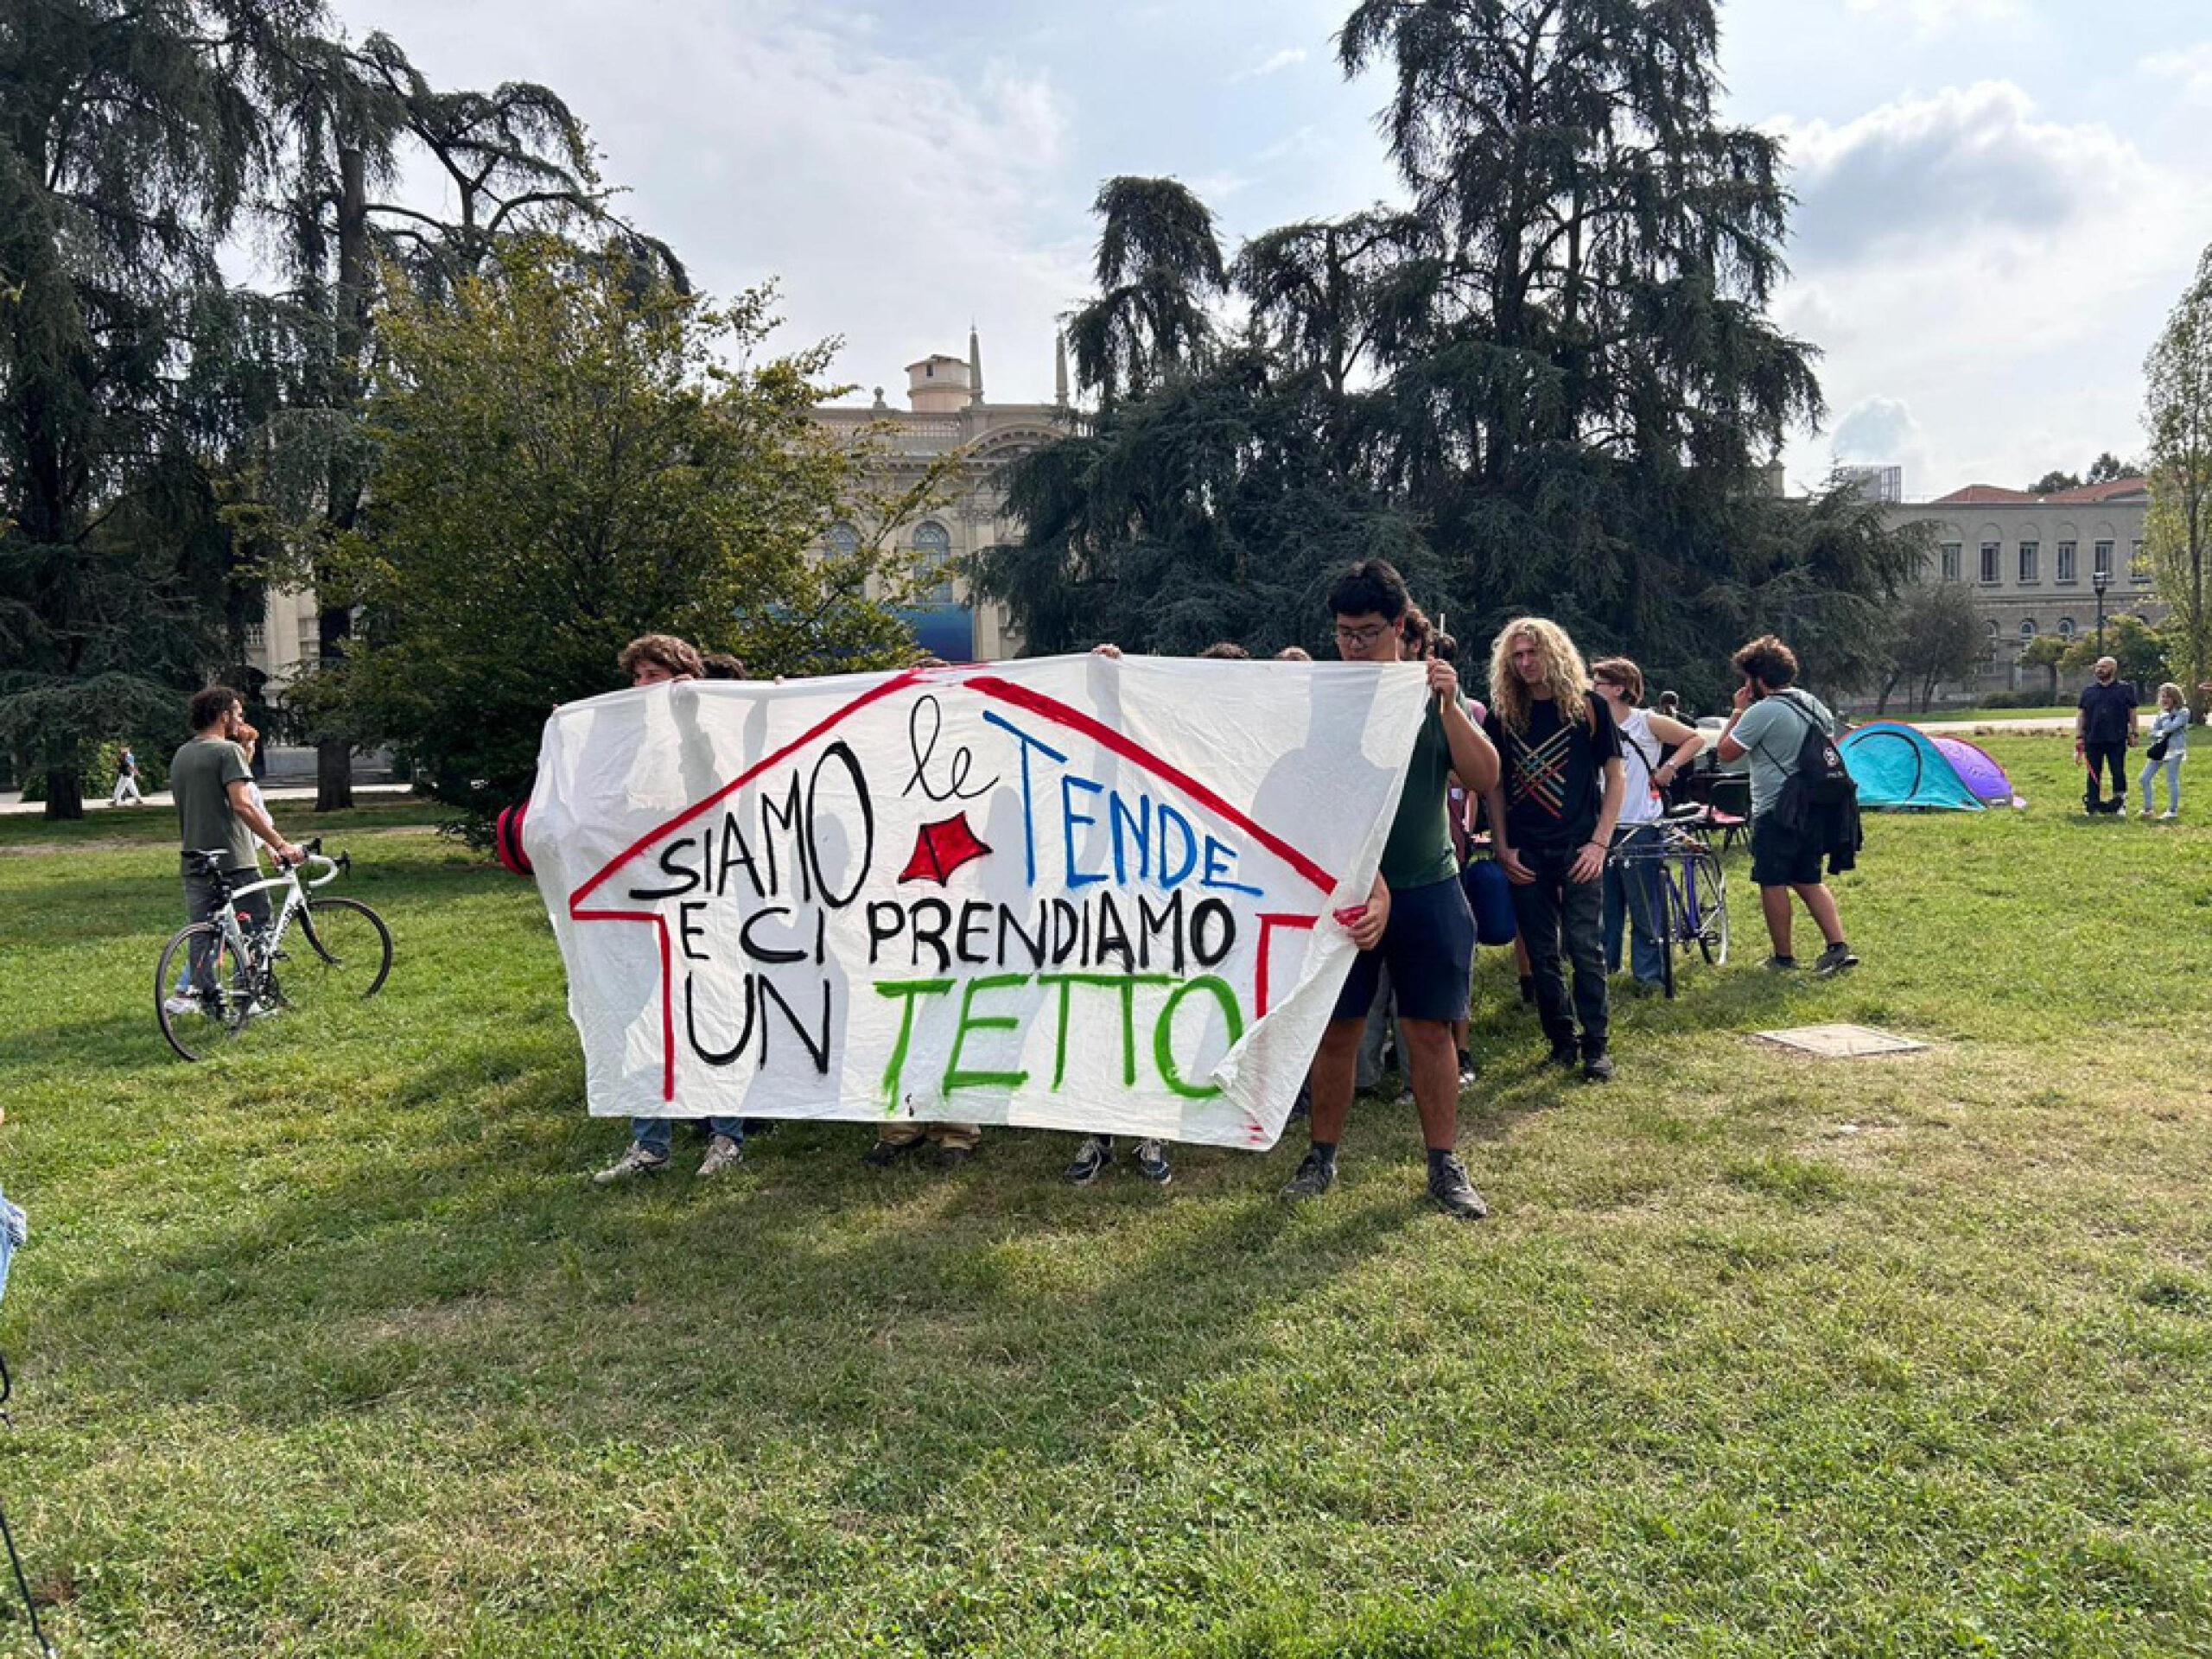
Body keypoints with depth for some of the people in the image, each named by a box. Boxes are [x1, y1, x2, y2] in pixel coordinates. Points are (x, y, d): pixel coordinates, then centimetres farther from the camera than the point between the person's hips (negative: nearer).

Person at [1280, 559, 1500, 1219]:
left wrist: (1450, 707, -18)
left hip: (1428, 888, 1)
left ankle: (1445, 1165, 17)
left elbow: (1485, 777, -4)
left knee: (1430, 1030, 6)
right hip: (1346, 886, -1)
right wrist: (1365, 882, -17)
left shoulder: (1434, 692, 3)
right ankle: (1322, 1158, 19)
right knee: (1337, 1030, 5)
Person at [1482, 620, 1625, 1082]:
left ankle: (1595, 1044, 4)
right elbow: (1495, 785, 10)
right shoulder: (1502, 716, 7)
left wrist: (1599, 842, -7)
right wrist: (1503, 848, 1)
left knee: (1585, 947, -6)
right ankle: (1562, 1039, 19)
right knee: (1542, 954, 7)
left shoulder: (1587, 706, 0)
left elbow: (1615, 777, 2)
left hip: (1578, 849, -3)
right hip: (1525, 854, 3)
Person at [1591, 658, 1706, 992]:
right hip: (1603, 827, 5)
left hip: (1639, 828, -5)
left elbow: (1696, 738, 0)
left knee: (1644, 904, -1)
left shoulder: (1647, 722, -5)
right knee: (1605, 903, 11)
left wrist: (1669, 767, -10)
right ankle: (1604, 962, 22)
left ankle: (1649, 971, 7)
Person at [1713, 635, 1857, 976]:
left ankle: (1783, 957, 9)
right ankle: (1838, 947, 7)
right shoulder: (1817, 705, 10)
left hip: (1774, 813, -8)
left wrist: (1737, 711, -3)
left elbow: (1725, 753, -11)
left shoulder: (1762, 712, -17)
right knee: (1807, 881, 16)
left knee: (1773, 884, 3)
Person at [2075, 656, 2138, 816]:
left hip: (2117, 741, -2)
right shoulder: (2088, 690, 9)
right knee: (2093, 774, 6)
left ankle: (2119, 804, 10)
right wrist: (2079, 738, 3)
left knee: (2118, 773, 2)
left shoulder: (2125, 689, 4)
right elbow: (2081, 714, 9)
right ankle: (2092, 806, 11)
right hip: (2093, 740, 2)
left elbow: (2132, 712, 7)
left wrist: (2133, 734, 3)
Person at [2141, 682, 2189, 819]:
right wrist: (2161, 734, -12)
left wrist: (2165, 717, -1)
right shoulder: (2162, 714, 16)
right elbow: (2152, 732, 8)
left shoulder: (2183, 712, -3)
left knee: (2172, 781, -5)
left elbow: (2170, 727, -18)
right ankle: (2147, 809, 10)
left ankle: (2173, 811, 3)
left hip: (2174, 750, -7)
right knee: (2145, 778, 3)